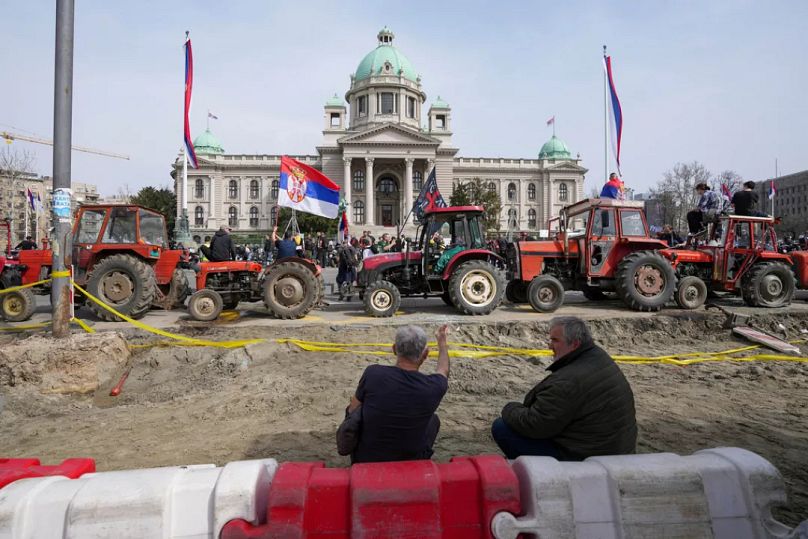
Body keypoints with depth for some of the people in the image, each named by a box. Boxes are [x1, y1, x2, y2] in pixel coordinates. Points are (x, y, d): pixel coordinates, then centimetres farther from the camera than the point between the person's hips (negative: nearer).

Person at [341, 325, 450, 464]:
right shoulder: (433, 386, -19)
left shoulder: (372, 373, -21)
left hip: (364, 461, 0)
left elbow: (352, 411, -2)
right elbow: (443, 370, 7)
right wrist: (442, 341, 25)